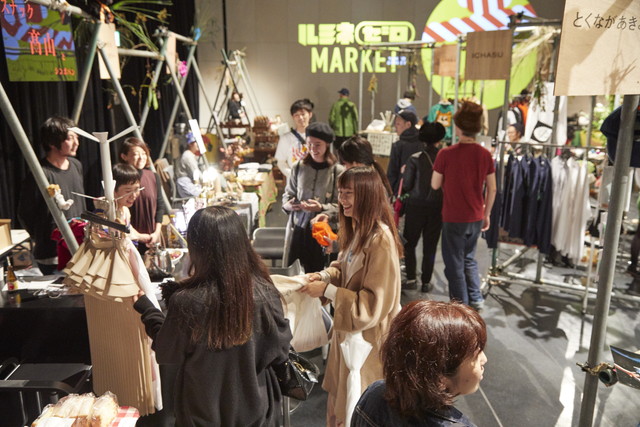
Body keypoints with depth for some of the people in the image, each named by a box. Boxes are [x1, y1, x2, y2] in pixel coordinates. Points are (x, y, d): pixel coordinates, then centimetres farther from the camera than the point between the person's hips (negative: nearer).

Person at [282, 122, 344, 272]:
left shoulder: (338, 171, -9)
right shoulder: (298, 167, 1)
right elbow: (288, 193, 13)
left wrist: (321, 208, -21)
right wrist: (287, 204, -7)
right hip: (297, 228, 3)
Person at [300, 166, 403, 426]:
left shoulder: (381, 241, -28)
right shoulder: (356, 229, 1)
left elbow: (374, 305, -27)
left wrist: (327, 291, -25)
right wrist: (326, 275, -6)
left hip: (368, 335, -8)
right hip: (349, 328, 8)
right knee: (341, 398, 24)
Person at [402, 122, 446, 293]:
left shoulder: (415, 158, -9)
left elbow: (406, 185, -8)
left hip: (416, 205, -1)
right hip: (437, 206, 1)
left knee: (409, 242, 14)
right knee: (430, 246, 10)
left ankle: (410, 278, 12)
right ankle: (426, 282, 15)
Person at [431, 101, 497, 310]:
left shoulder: (446, 154, -16)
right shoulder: (485, 154, -4)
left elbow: (435, 185, -6)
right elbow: (492, 189, 2)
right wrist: (487, 214, 14)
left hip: (453, 218, -4)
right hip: (476, 217, 5)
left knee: (455, 264, 10)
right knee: (469, 258, 25)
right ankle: (476, 299, 28)